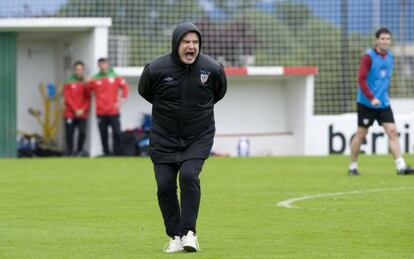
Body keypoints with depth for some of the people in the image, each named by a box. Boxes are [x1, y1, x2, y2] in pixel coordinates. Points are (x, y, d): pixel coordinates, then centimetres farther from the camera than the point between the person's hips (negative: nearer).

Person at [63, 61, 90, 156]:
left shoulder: (86, 83, 7)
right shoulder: (69, 83, 2)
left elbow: (88, 98, 5)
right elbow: (68, 98, -3)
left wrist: (83, 109, -10)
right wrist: (75, 110, -10)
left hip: (83, 114, 1)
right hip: (70, 114, -1)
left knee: (82, 132, -8)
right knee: (69, 134, -1)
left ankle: (79, 151, 8)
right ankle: (69, 153, 5)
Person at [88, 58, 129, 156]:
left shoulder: (115, 77, 3)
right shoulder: (95, 79, 6)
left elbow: (125, 86, 3)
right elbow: (88, 91, 11)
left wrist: (121, 100, -4)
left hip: (113, 112, -1)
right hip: (101, 113, 1)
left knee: (117, 133, -6)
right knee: (103, 135, 5)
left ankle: (118, 154, -1)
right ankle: (106, 153, 12)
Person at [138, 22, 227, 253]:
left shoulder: (213, 69, -10)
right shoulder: (156, 69, -14)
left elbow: (219, 93, 13)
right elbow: (145, 92, 10)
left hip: (199, 137, -1)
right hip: (164, 138, 1)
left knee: (189, 175, -21)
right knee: (165, 185, -4)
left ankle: (189, 232, -13)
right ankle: (175, 236, 11)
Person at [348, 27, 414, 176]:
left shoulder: (390, 57, 7)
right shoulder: (369, 57, -12)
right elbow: (361, 80, -17)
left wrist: (383, 94, 16)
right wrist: (371, 98, -25)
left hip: (383, 103, 5)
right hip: (366, 103, -5)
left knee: (392, 132, -7)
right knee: (361, 134, 2)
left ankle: (401, 166, -12)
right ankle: (352, 167, 16)